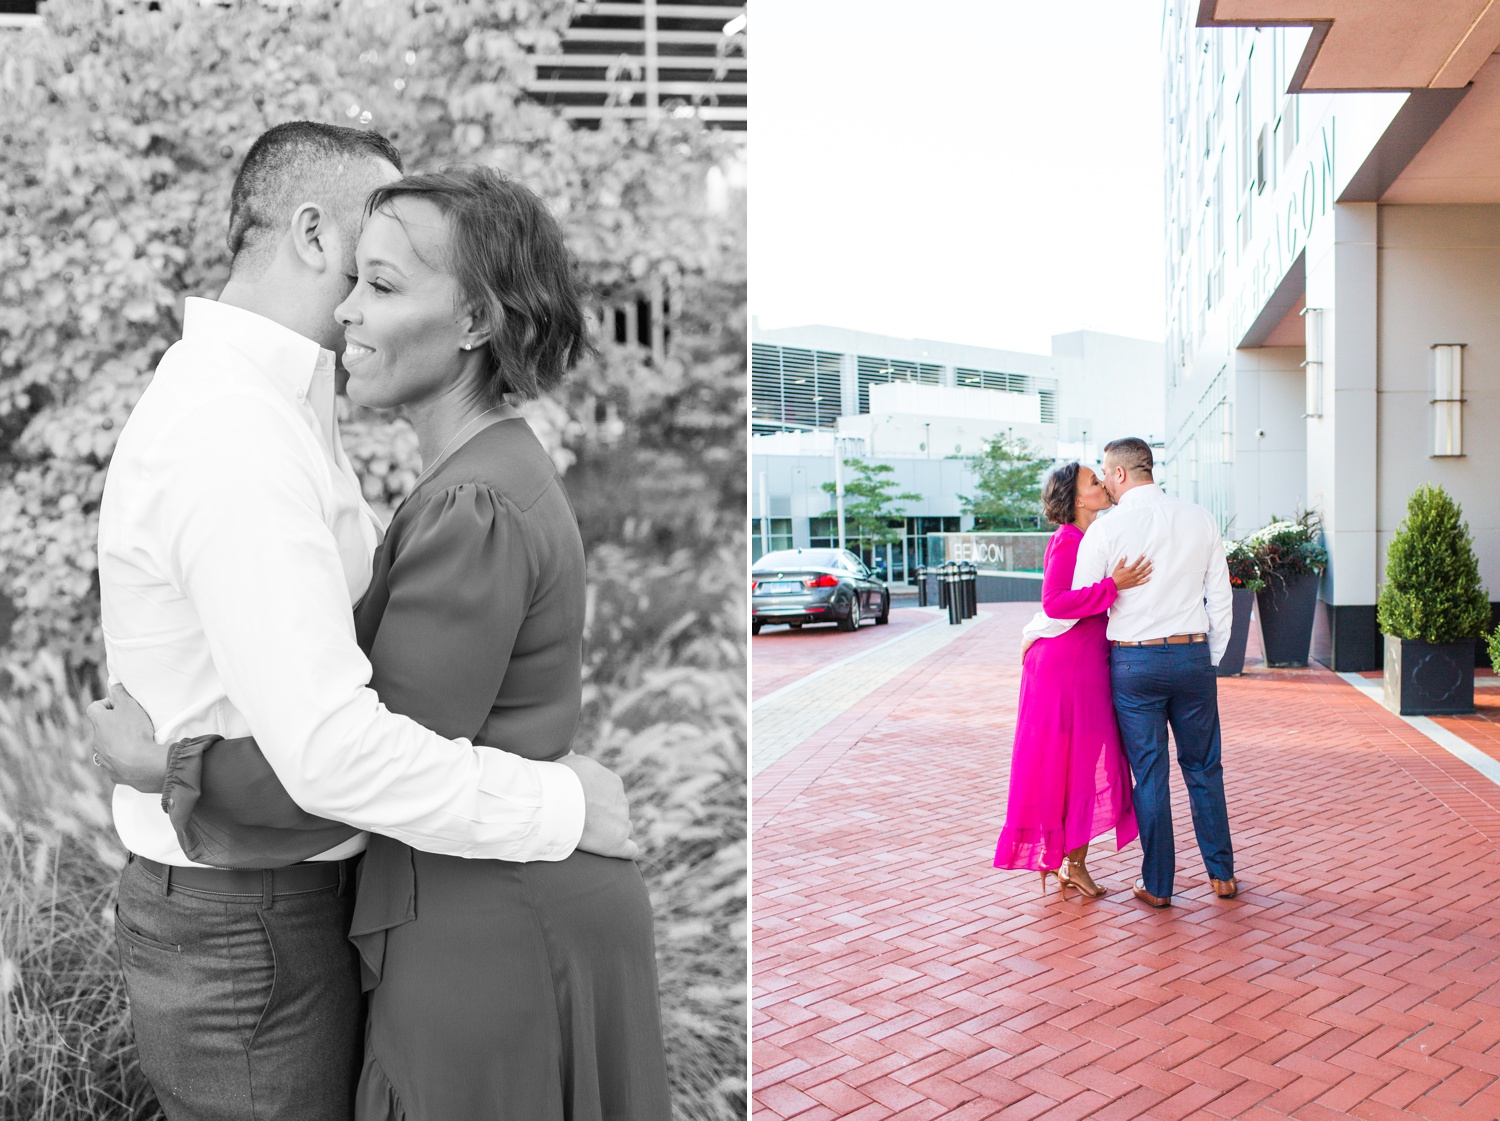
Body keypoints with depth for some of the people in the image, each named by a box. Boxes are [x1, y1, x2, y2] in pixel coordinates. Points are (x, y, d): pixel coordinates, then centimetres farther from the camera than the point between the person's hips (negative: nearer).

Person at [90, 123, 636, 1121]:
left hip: (293, 887, 10)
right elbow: (332, 749, -33)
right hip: (251, 931, -10)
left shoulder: (276, 405, 9)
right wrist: (562, 803, -23)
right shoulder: (233, 431, -25)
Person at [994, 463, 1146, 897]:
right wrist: (1112, 585, -27)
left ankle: (1074, 860, 17)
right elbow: (1055, 603, -24)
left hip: (1091, 665, 9)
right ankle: (1055, 857, 9)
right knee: (1060, 762, -1)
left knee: (1090, 762, 9)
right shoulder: (1067, 541, -13)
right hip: (1064, 664, -9)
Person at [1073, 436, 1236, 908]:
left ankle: (1157, 885, 14)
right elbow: (1220, 599, 7)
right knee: (1204, 767, 15)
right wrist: (1211, 659, 17)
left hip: (1134, 662, -3)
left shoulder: (1105, 530, -8)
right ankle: (1222, 875, 24)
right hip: (1193, 657, 3)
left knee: (1149, 774, 5)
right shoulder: (1200, 520, 4)